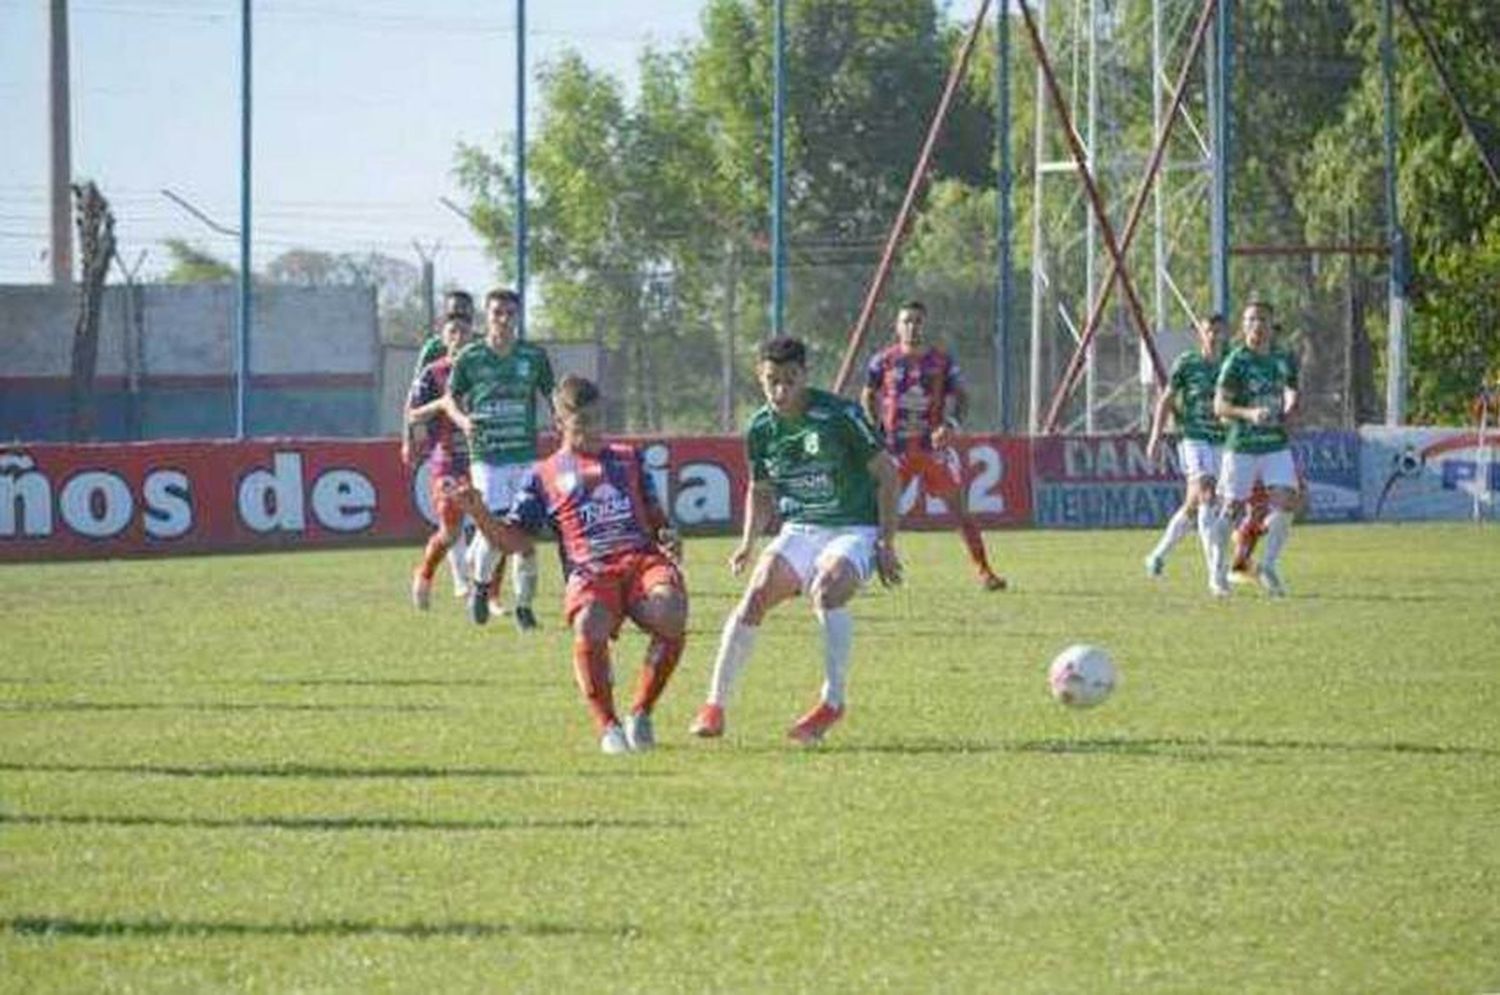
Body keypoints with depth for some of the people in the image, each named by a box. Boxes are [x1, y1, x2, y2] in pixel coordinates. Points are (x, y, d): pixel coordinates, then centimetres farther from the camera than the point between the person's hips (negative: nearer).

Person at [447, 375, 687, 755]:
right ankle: (606, 726, -18)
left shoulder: (629, 458, 28)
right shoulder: (544, 476, 19)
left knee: (670, 616, -33)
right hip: (589, 570, -2)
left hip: (644, 558, 2)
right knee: (589, 627, -37)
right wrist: (478, 513, -3)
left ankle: (641, 714, -10)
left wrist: (668, 535, 7)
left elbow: (654, 513, 30)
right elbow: (515, 540, 14)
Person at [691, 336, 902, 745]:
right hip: (799, 530, 4)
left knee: (827, 589, -34)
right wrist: (748, 544, 2)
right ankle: (714, 706, -12)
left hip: (853, 530, -4)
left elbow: (886, 474, -7)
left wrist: (887, 544, -10)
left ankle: (832, 701, -23)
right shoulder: (761, 429, 1)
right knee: (756, 596, -18)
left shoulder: (839, 415, -15)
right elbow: (760, 491, 18)